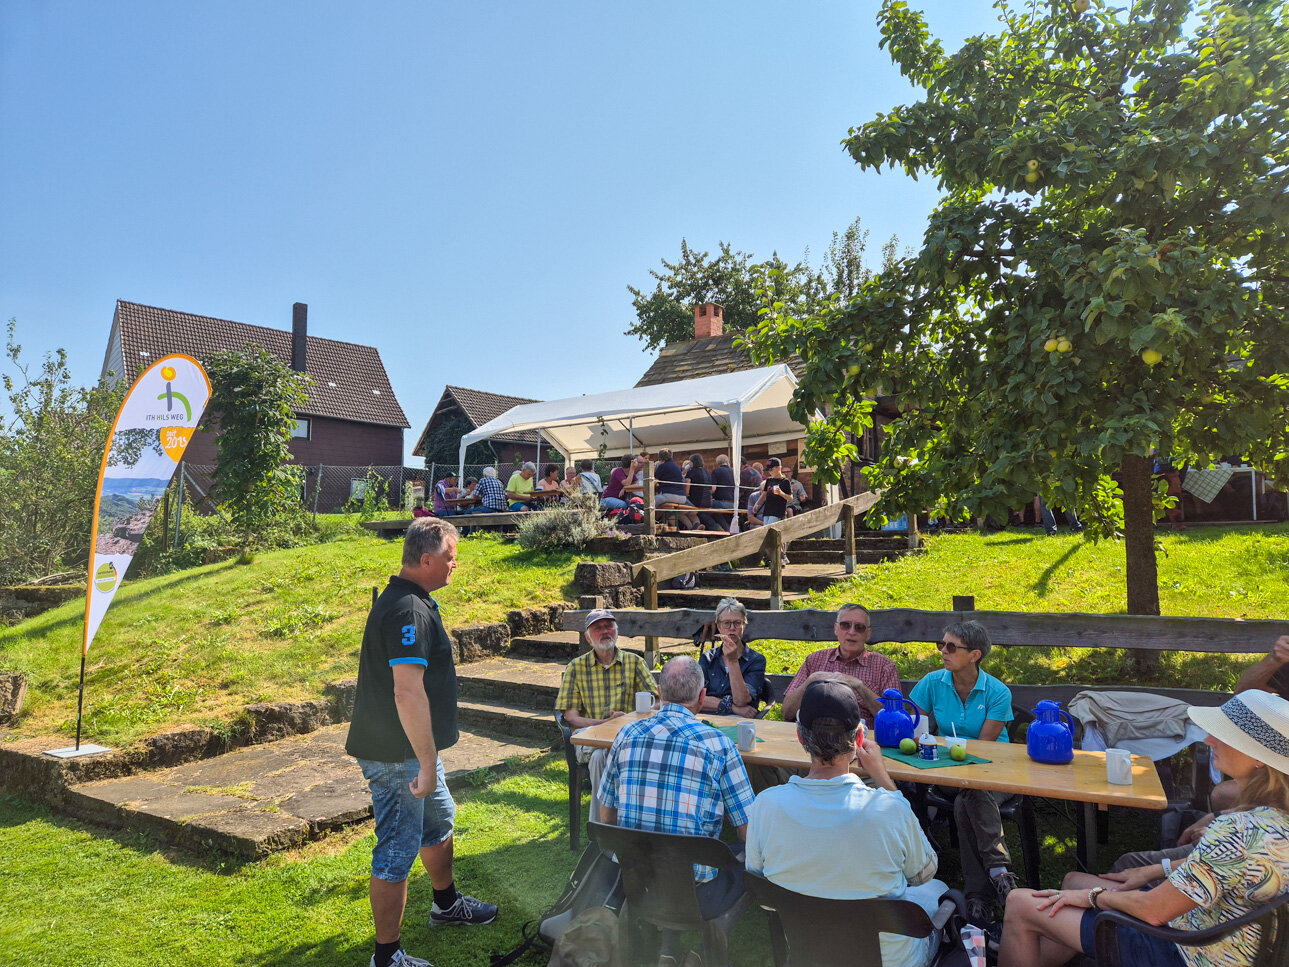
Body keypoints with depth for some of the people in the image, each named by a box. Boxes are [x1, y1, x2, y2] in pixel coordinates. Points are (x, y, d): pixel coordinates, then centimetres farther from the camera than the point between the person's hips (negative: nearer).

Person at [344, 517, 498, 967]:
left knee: (439, 819, 26)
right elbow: (408, 693, -32)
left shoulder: (408, 600, 9)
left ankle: (447, 904, 47)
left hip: (411, 748, 11)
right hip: (397, 755, -11)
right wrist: (427, 764, -27)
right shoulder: (410, 611, -26)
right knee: (397, 852, 3)